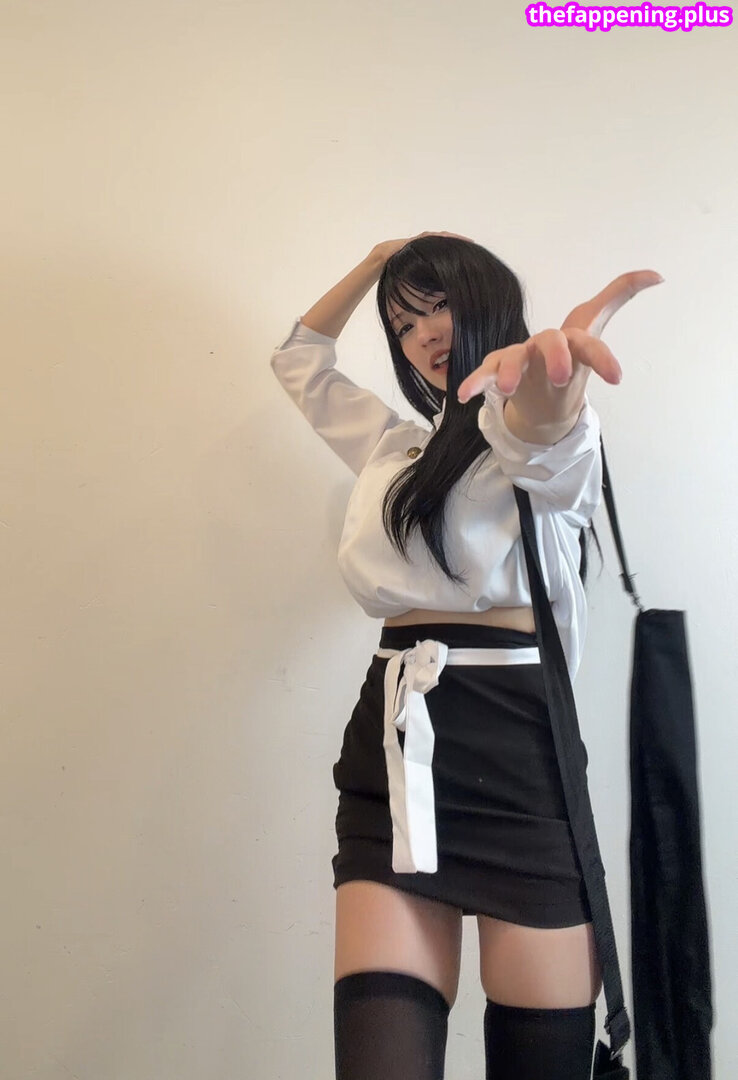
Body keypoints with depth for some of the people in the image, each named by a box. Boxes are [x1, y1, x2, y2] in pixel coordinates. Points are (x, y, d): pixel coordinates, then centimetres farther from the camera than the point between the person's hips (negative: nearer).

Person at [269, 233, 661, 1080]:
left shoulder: (552, 432, 5)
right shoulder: (396, 448, 24)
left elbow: (538, 428, -22)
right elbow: (299, 360, 37)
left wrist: (548, 367, -45)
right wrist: (375, 264, 28)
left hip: (516, 743, -4)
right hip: (393, 743, 5)